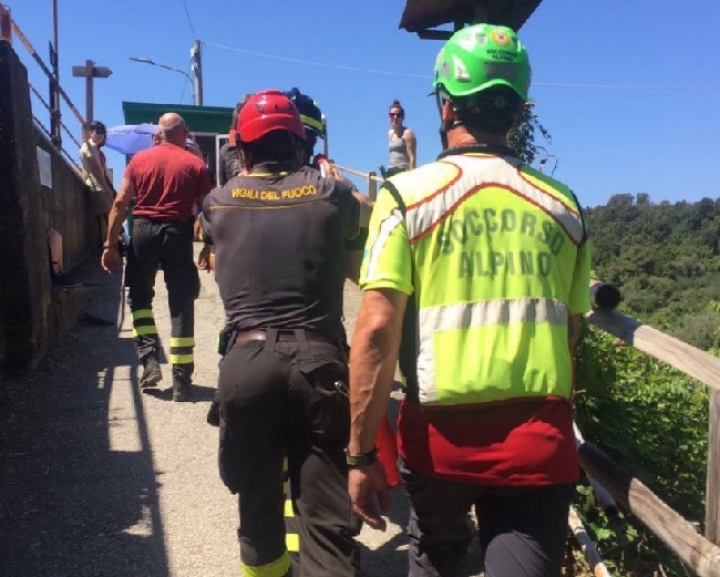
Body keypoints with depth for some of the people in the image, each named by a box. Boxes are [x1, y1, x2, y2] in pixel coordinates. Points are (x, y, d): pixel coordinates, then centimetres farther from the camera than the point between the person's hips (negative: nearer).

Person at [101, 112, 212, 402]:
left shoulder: (139, 159, 7)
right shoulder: (196, 164, 3)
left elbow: (120, 203, 2)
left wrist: (109, 244, 5)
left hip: (144, 228, 1)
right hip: (178, 231, -1)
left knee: (139, 295, 20)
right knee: (181, 304, 3)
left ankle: (149, 360, 7)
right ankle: (181, 381, 5)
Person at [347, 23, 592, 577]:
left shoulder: (408, 194, -7)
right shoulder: (563, 206, 5)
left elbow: (377, 330, -14)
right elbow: (568, 332, 12)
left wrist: (362, 453, -6)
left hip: (444, 432, -1)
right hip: (539, 437, 1)